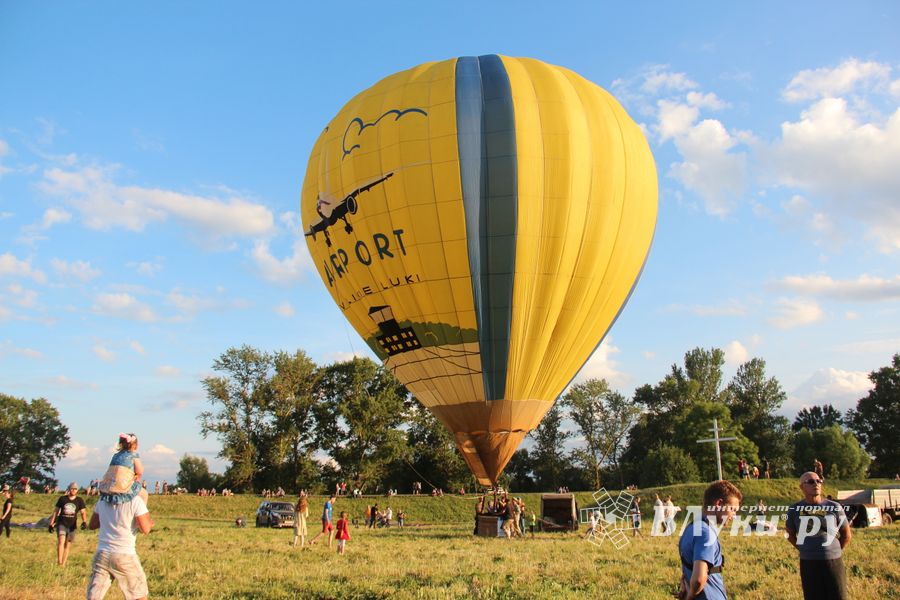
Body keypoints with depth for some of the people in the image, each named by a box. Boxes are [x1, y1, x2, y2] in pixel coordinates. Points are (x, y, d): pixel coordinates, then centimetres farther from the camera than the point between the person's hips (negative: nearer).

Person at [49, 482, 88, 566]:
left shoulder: (79, 500, 3)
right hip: (61, 524, -2)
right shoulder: (62, 499, 3)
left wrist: (84, 521, -19)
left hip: (72, 526, 2)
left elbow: (83, 512, -1)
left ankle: (63, 564, 16)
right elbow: (56, 511, 9)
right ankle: (59, 563, -20)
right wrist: (51, 523, 7)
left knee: (68, 545, 7)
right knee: (61, 541, -20)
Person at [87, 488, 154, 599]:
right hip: (125, 556, -4)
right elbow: (145, 529, -14)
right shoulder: (135, 500, -11)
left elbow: (92, 525, 17)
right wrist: (150, 522, 6)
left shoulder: (103, 499, 6)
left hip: (102, 554, 5)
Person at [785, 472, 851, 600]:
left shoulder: (834, 507, -2)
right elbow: (790, 533, 16)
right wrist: (804, 550, 9)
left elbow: (847, 535, 9)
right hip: (808, 563, 1)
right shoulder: (795, 509, -1)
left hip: (833, 562, -1)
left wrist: (833, 551, 7)